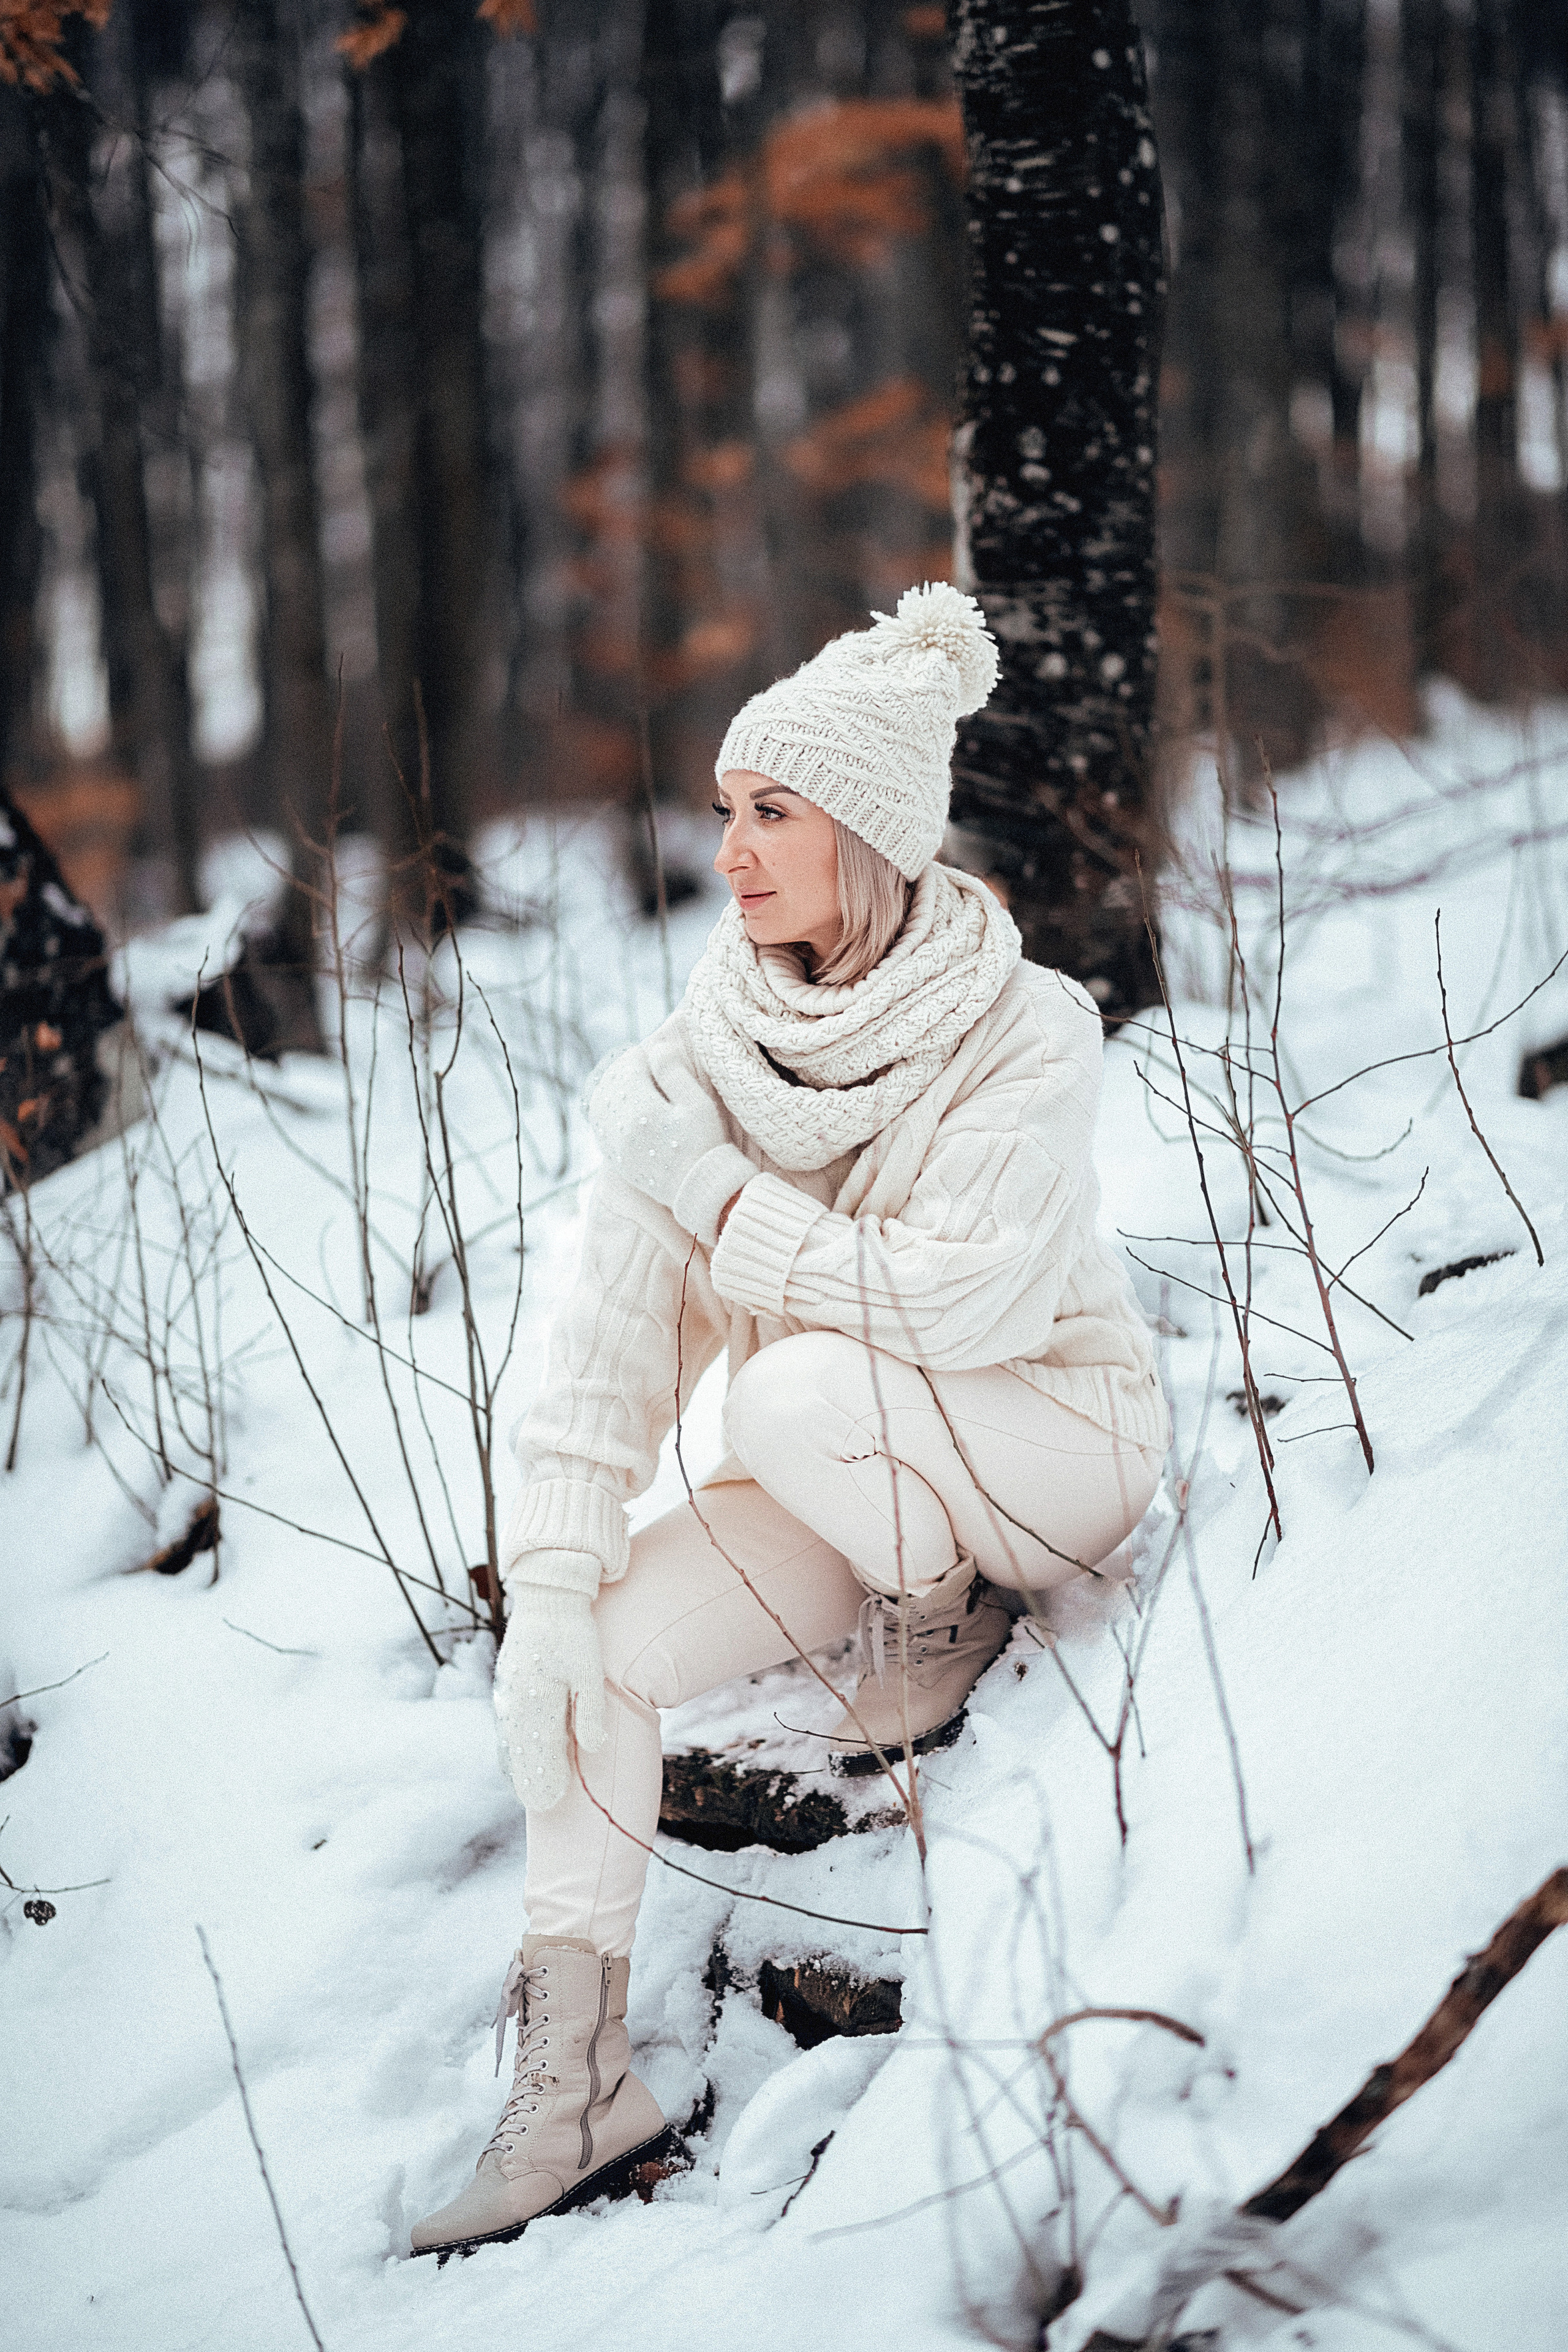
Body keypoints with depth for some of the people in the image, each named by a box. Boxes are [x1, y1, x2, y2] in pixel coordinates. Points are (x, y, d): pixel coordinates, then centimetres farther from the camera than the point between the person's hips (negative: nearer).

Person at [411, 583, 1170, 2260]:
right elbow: (615, 1331, -12)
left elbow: (964, 1298, -29)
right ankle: (577, 2086, -13)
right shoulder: (706, 1049, -7)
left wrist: (713, 1191, -23)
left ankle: (945, 1625, -4)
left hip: (1053, 1431, -5)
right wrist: (555, 1573, -21)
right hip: (857, 1489, 5)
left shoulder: (1026, 1034, -18)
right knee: (577, 1649, -18)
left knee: (793, 1389, -35)